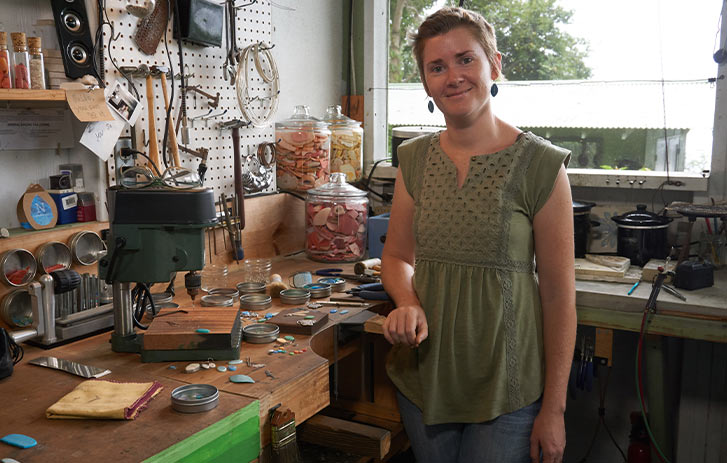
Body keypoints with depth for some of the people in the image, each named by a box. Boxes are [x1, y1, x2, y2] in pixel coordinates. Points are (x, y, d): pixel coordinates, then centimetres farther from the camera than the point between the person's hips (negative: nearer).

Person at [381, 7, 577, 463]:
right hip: (424, 375, 4)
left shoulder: (540, 165, -11)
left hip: (506, 388, -4)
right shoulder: (414, 159, 2)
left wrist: (554, 409, -9)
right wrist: (408, 304, -11)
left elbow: (559, 294, -10)